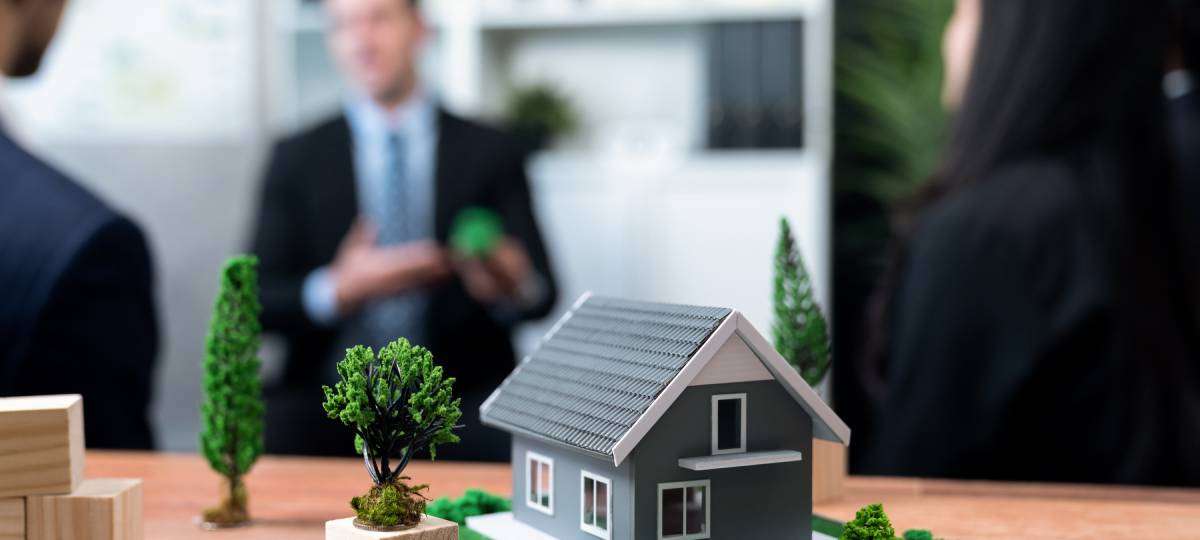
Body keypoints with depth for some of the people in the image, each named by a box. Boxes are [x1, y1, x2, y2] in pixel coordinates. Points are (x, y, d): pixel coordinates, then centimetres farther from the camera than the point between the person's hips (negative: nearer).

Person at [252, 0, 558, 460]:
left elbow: (543, 292, 3)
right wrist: (339, 291, -17)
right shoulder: (297, 158, 9)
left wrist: (513, 286, -21)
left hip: (459, 392, 0)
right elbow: (257, 300, 3)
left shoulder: (493, 152, 8)